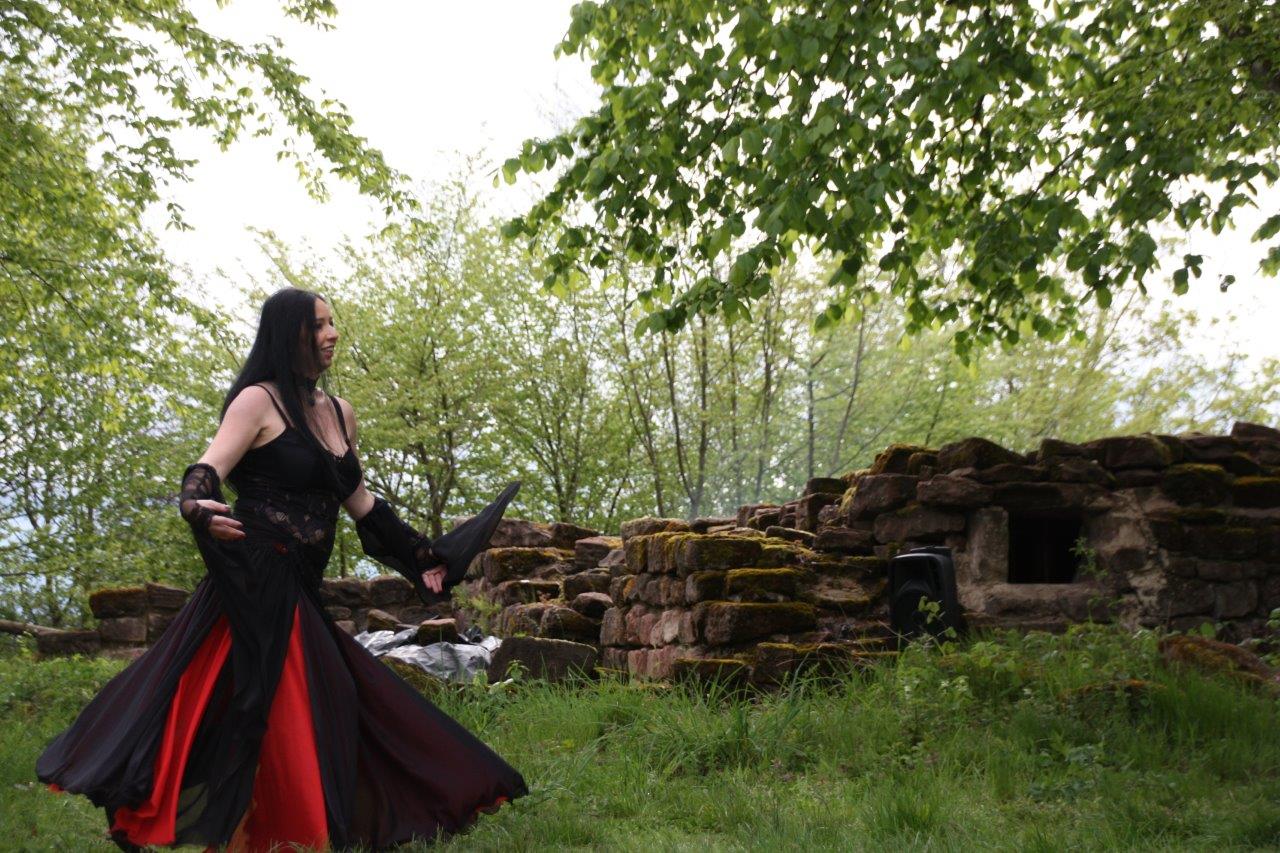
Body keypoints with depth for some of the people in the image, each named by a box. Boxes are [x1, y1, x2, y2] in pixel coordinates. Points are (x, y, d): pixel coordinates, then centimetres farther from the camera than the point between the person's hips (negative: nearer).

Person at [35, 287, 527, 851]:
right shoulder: (258, 400, -5)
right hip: (254, 581, -7)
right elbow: (206, 471, -15)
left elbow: (359, 502, 24)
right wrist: (201, 508, -39)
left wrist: (420, 557, 23)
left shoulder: (340, 414, 15)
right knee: (251, 711, -10)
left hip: (299, 591, 7)